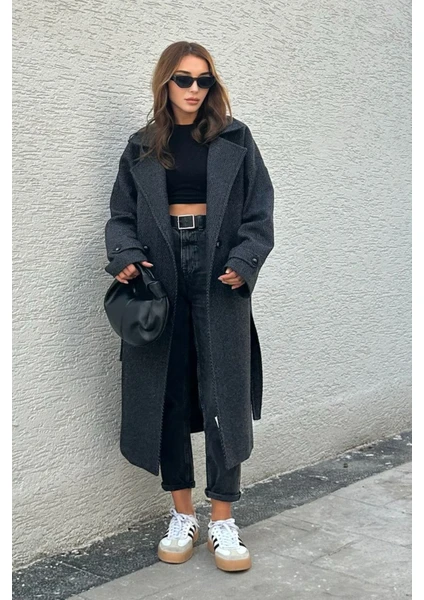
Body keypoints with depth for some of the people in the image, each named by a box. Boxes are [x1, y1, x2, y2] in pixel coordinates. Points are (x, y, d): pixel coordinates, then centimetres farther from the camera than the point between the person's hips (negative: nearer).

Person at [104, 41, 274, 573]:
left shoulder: (234, 140, 5)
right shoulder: (142, 148, 10)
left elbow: (258, 214, 2)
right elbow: (122, 215, 10)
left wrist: (243, 262, -14)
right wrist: (126, 256, -10)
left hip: (219, 278, -2)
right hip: (162, 279, 2)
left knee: (224, 398, -2)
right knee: (167, 395, 5)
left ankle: (222, 521, 10)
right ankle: (182, 516, 19)